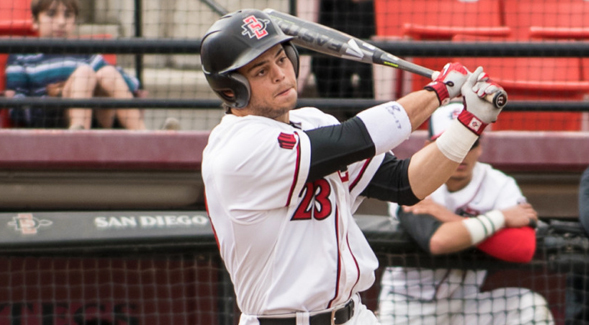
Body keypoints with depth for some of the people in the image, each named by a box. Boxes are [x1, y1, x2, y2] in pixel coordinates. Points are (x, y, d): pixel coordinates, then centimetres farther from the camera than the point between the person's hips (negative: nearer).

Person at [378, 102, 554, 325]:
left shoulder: (500, 185, -6)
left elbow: (524, 249, -25)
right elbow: (436, 241, -36)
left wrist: (451, 219, -25)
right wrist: (502, 217, -24)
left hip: (469, 303, 3)